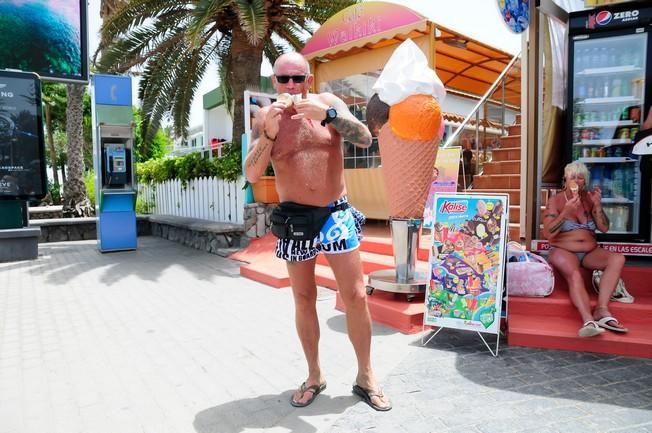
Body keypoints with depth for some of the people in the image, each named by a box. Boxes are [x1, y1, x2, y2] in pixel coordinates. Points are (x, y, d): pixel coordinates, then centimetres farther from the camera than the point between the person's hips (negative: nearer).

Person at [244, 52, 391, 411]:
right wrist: (269, 132, -22)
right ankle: (314, 375, 26)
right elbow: (251, 175, -7)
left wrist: (327, 114, -25)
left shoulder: (328, 102, 0)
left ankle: (365, 376, 18)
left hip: (337, 214, 0)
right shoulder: (265, 117, 0)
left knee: (355, 296, 0)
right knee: (303, 300, 9)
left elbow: (365, 139, -11)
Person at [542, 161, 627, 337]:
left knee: (618, 258, -24)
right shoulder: (556, 201, -1)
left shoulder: (589, 199, 10)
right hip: (563, 251, -4)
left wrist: (597, 206, -7)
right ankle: (588, 320, -49)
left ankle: (602, 309, -29)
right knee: (574, 275, -35)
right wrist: (566, 212, -21)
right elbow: (548, 234, -11)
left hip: (590, 252, 5)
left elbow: (604, 228, 7)